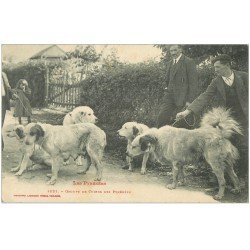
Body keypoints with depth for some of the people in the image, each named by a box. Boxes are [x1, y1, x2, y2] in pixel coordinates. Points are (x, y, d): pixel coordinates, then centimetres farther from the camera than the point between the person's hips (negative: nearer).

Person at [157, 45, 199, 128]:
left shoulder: (189, 62, -5)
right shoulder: (170, 63, 18)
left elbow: (193, 82, -9)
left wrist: (190, 100, -14)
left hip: (182, 97, -6)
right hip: (169, 96, 6)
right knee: (161, 117, -5)